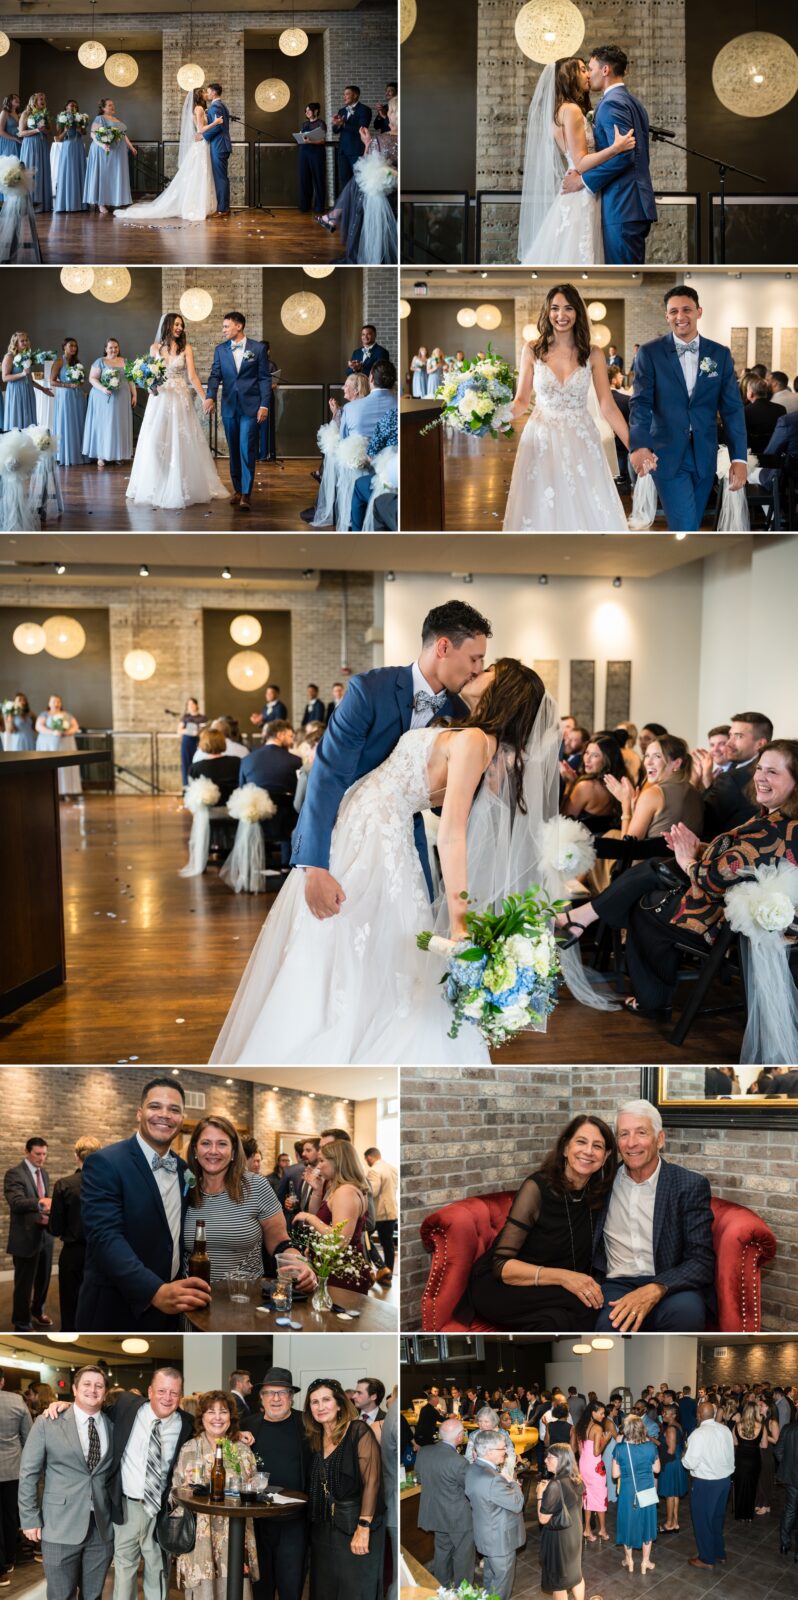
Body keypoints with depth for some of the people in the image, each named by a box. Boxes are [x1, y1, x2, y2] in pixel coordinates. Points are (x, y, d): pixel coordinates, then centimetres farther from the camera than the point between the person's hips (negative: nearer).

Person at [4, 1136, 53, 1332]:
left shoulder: (44, 1173, 11)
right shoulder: (14, 1173, -14)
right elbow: (16, 1203, -26)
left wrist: (47, 1213, -6)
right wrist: (40, 1202, -40)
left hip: (44, 1235, 7)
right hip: (26, 1237, -7)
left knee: (43, 1279, 19)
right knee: (24, 1284, 3)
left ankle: (37, 1312, 40)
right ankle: (22, 1326, 17)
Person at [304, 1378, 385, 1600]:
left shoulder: (359, 1432, -12)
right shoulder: (315, 1439, 8)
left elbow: (371, 1481, -17)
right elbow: (315, 1486, 14)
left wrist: (363, 1528, -21)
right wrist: (313, 1523, 2)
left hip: (355, 1527, -6)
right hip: (323, 1529, 6)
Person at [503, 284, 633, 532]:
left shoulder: (592, 353, 0)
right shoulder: (532, 350, 0)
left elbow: (608, 407, 0)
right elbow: (522, 401, 2)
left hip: (581, 442, 1)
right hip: (541, 440, 0)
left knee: (585, 509, 1)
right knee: (540, 511, 2)